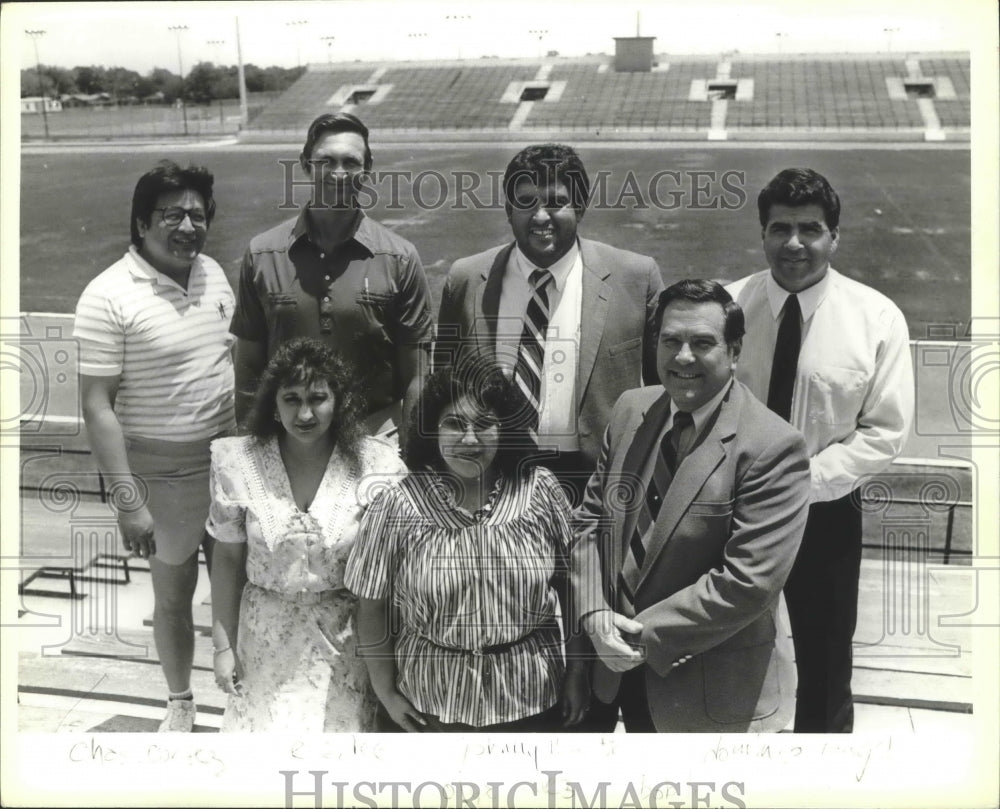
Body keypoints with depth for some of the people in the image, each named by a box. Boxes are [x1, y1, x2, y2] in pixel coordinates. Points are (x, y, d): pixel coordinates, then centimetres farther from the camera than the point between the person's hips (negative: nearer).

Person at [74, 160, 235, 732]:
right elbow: (98, 407, -17)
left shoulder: (213, 274, 0)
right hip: (163, 472, -4)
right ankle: (181, 701, 36)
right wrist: (128, 500, -19)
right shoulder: (109, 298, -18)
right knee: (173, 593, 14)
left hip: (230, 459, 4)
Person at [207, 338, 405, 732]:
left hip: (347, 636, -1)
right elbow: (227, 559, 1)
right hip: (268, 638, 1)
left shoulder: (375, 464, -12)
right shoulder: (238, 463, -9)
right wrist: (223, 644, 3)